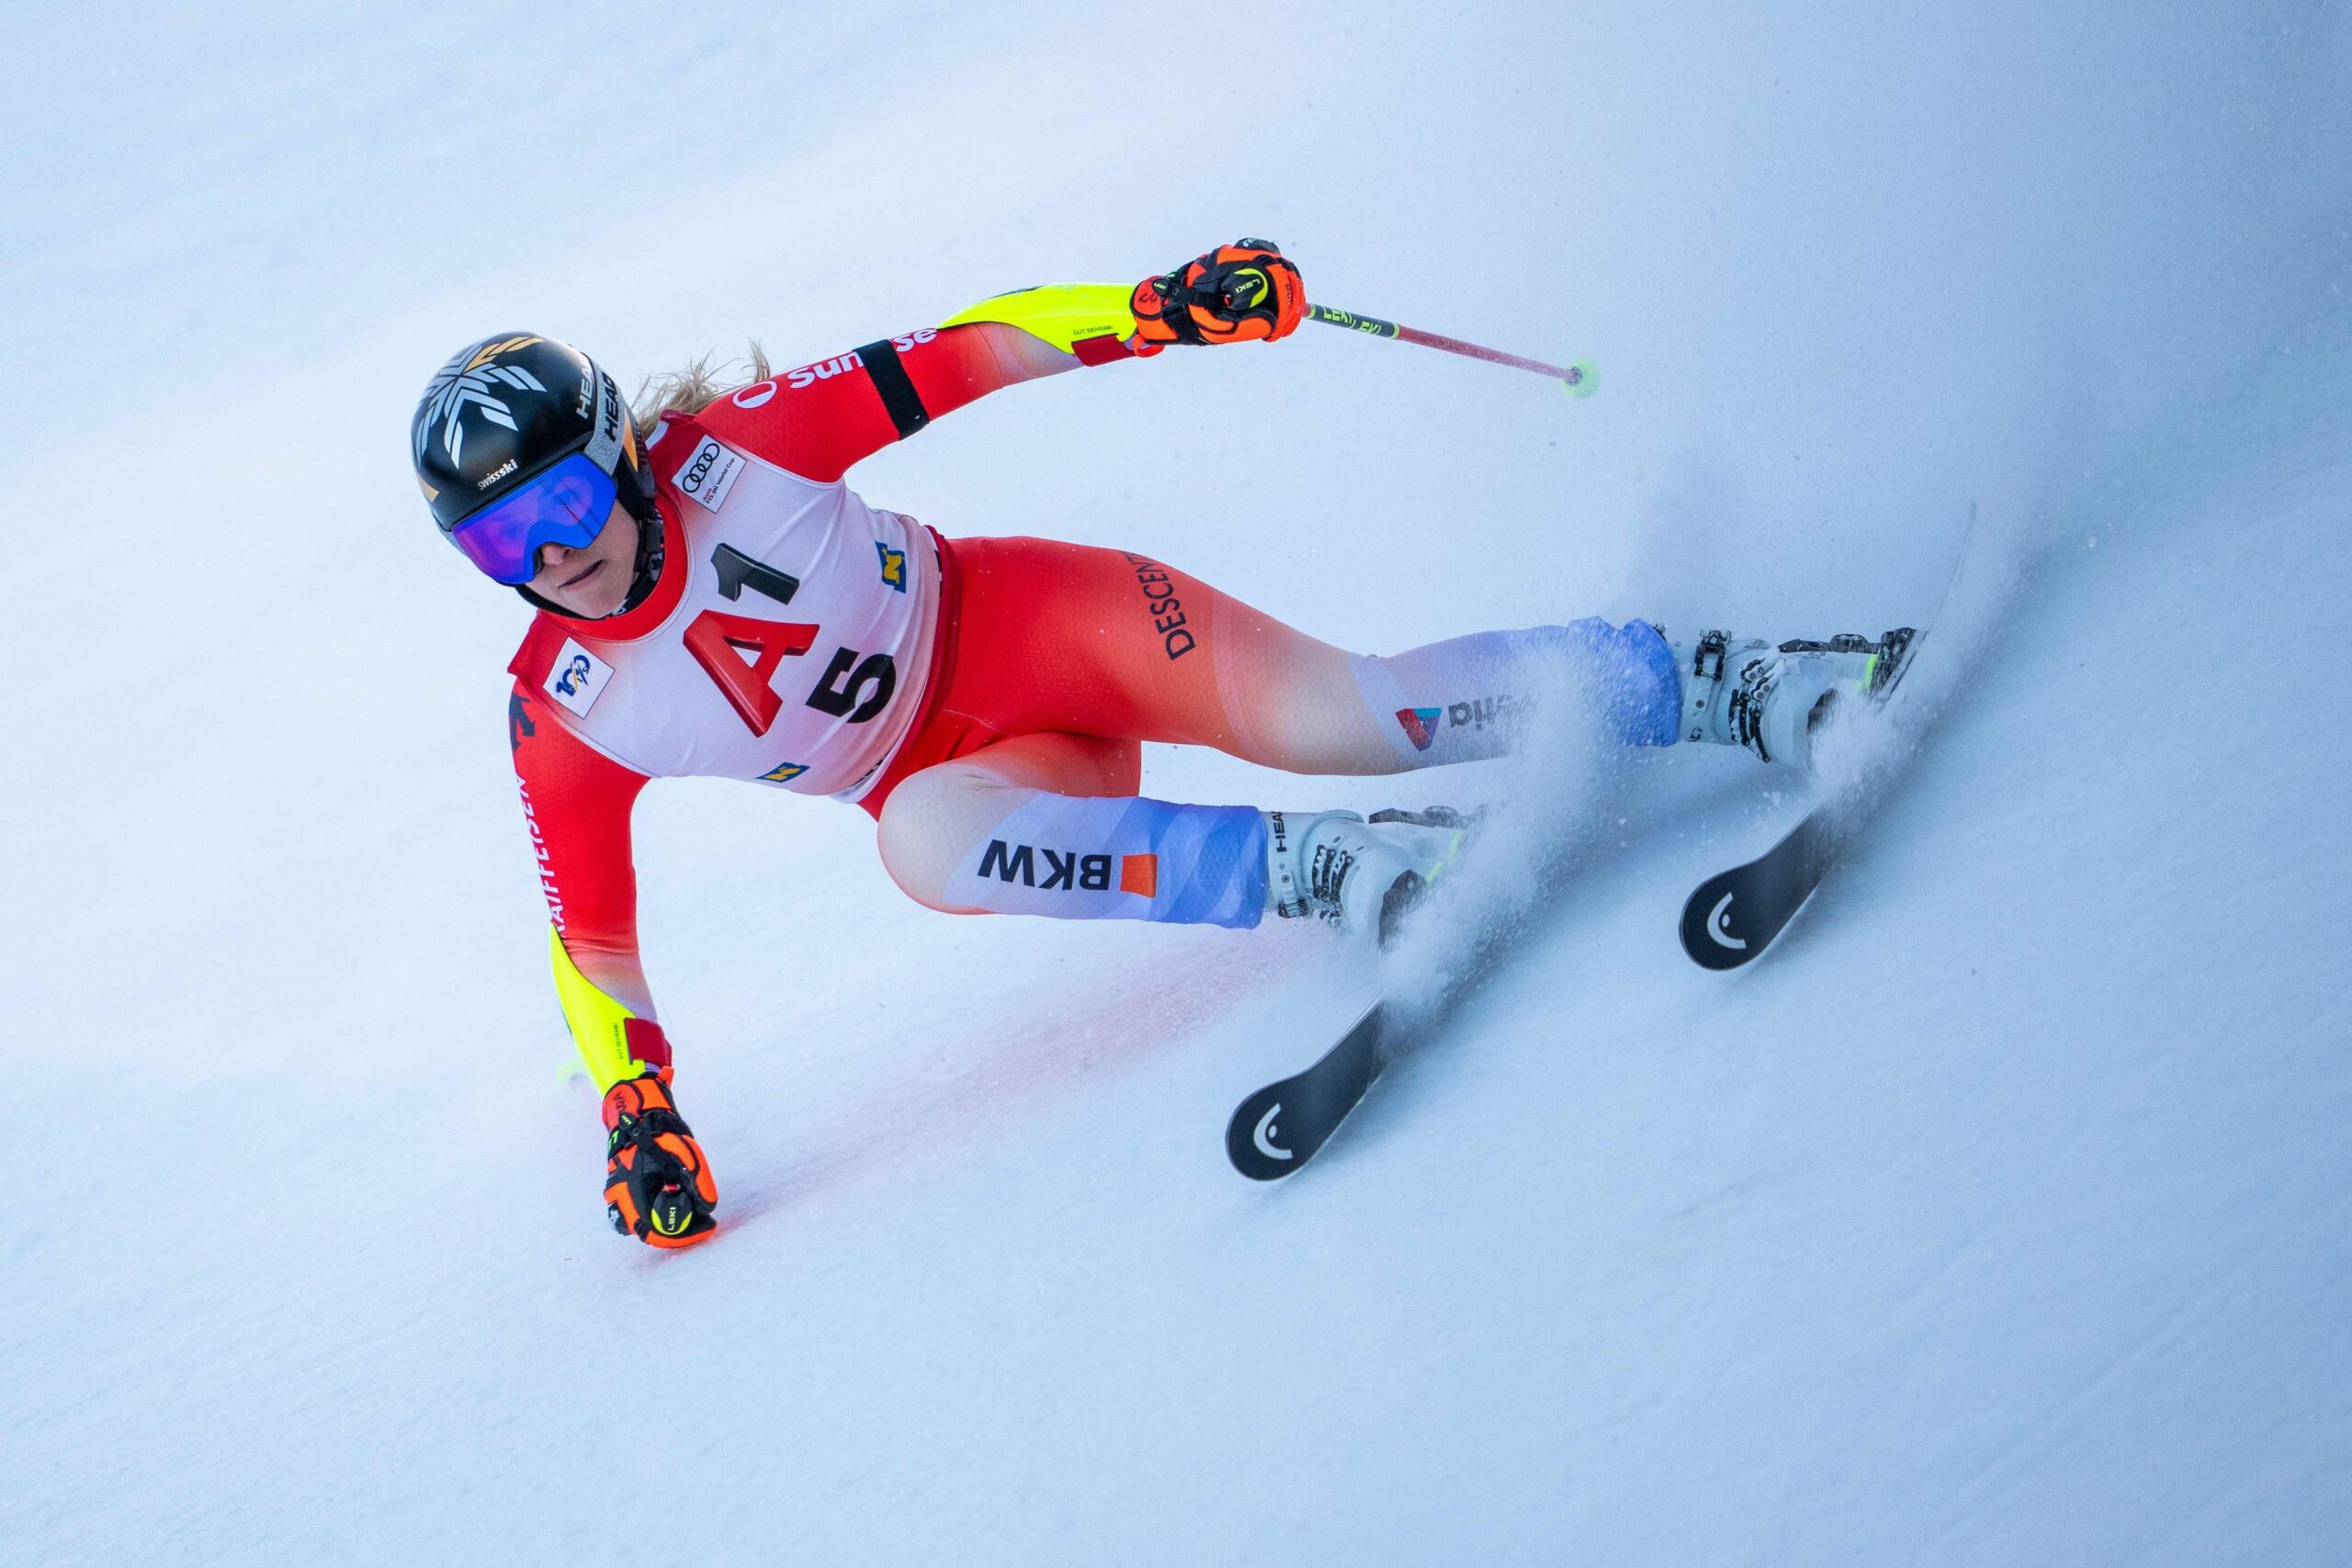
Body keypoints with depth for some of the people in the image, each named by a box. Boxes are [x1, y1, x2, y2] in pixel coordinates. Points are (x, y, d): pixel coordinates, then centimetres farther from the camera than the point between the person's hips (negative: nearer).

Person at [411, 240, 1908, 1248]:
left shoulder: (722, 447, -13)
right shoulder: (563, 721, -7)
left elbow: (935, 368, -9)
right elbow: (594, 941, 3)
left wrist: (1151, 312, -18)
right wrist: (637, 1108, -6)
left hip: (1023, 621, -1)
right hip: (953, 770, 2)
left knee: (1319, 714, -24)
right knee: (926, 841, -35)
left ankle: (1724, 684, -18)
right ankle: (1309, 868, -32)